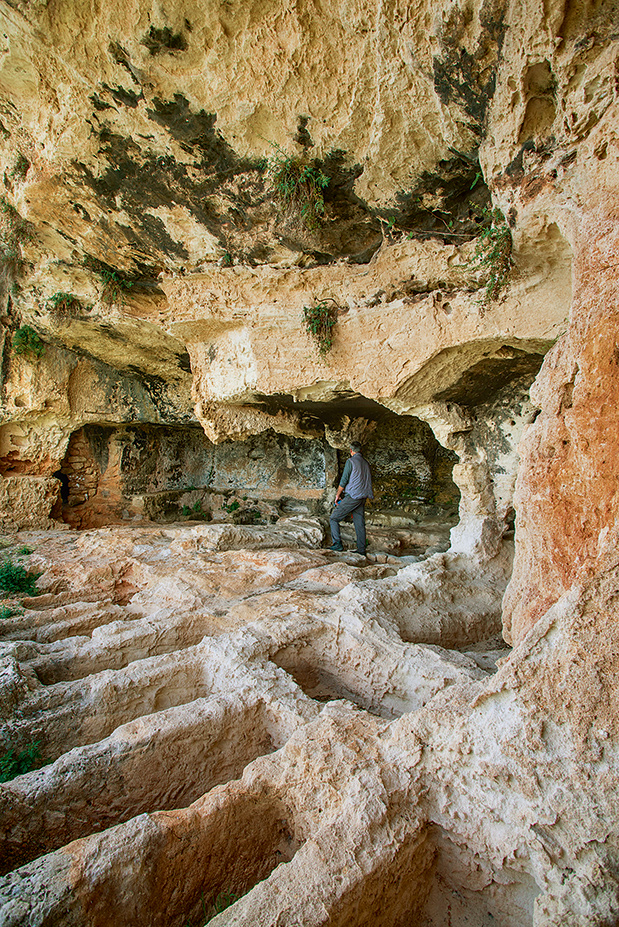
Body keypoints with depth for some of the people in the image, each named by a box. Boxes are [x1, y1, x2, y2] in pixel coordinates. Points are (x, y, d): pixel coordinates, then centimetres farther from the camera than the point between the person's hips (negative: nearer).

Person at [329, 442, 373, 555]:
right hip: (362, 498, 7)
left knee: (334, 519, 0)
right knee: (360, 523, 9)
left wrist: (338, 495, 3)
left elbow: (344, 480, -8)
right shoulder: (366, 463, 15)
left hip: (352, 497, -7)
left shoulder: (351, 461, -6)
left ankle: (337, 544, -6)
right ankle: (361, 550, 9)